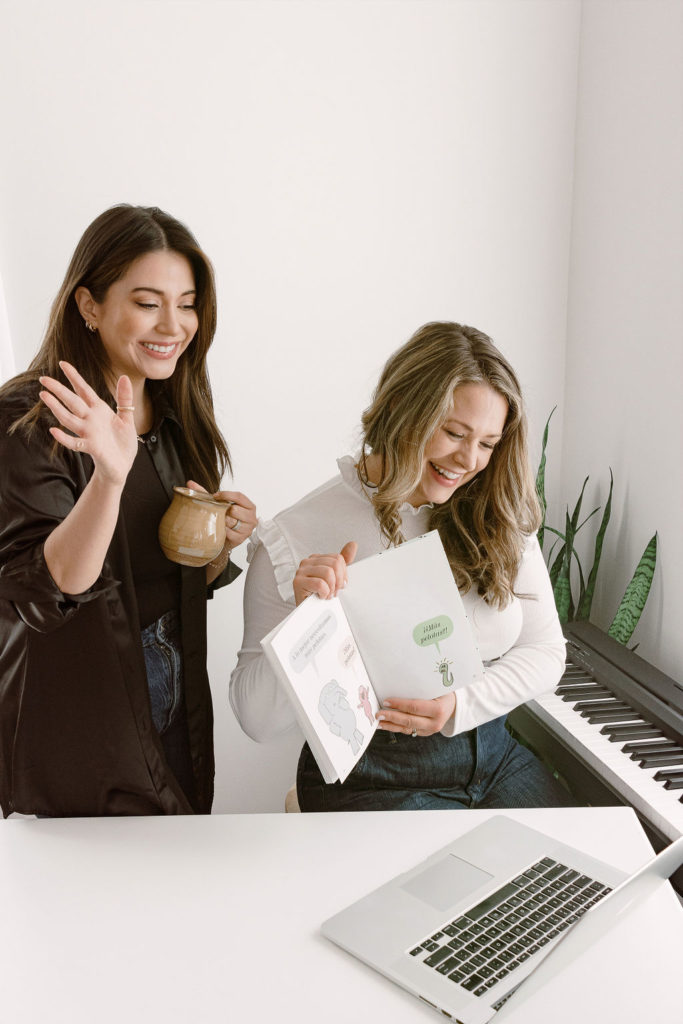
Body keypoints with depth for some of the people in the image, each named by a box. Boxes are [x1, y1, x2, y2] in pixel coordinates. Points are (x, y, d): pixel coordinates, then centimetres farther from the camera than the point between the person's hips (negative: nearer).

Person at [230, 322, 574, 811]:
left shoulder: (500, 519, 0)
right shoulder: (294, 540, -15)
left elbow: (545, 651, 3)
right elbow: (259, 719, -13)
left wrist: (460, 706, -15)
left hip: (492, 756, 4)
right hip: (369, 779, -4)